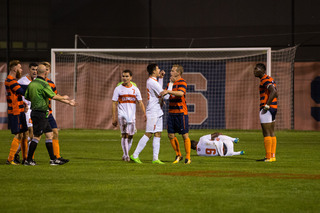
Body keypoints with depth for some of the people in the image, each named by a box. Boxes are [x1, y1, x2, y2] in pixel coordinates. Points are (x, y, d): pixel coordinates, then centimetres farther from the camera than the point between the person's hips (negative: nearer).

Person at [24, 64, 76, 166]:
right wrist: (63, 98, -1)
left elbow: (26, 97, 16)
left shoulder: (31, 84, 9)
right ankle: (28, 160, 0)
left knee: (49, 134, 11)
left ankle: (53, 159, 12)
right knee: (37, 137, -4)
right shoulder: (43, 84, -17)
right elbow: (54, 96, -21)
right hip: (40, 113, -9)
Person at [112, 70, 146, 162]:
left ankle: (125, 155, 23)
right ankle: (126, 155, -18)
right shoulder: (118, 89, 2)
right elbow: (114, 104, 2)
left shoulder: (135, 89, 8)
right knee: (124, 134, -17)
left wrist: (144, 113, -10)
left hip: (132, 115, 3)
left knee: (130, 136, 7)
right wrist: (114, 118, -4)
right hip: (122, 115, -3)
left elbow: (140, 102, 5)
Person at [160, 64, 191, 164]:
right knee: (171, 135, 4)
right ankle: (178, 155, 19)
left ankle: (188, 157, 7)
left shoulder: (182, 82, -9)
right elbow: (164, 93, 26)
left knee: (185, 135, -2)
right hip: (171, 113, 7)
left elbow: (181, 93, -28)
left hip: (181, 113, -7)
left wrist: (168, 91, -32)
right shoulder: (170, 83, 16)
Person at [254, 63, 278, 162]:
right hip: (273, 108, 10)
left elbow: (273, 92, -27)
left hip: (267, 109, -10)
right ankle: (272, 156, 11)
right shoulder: (270, 79, 18)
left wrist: (266, 106, -23)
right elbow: (275, 93, 24)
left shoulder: (265, 80, -14)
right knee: (271, 133, 10)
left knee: (266, 133, -9)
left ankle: (268, 157, -10)